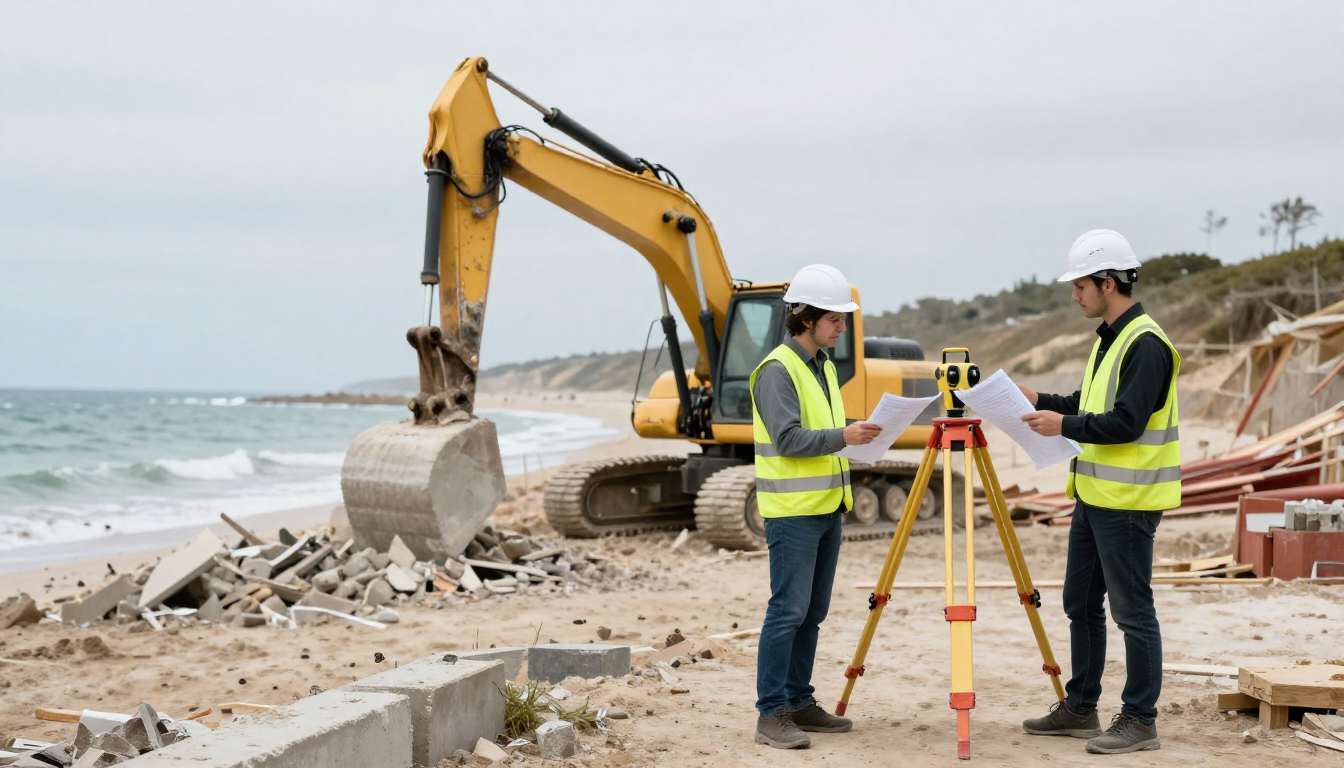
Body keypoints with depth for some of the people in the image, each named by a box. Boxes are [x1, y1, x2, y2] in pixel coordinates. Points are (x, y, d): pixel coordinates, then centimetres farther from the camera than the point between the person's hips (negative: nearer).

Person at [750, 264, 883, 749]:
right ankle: (771, 715, -5)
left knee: (813, 613, 11)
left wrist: (859, 435, 8)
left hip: (826, 508, 9)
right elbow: (788, 438, -21)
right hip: (792, 510, -9)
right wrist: (842, 436, -26)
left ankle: (799, 703, 19)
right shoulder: (777, 370, -13)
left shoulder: (824, 366, 16)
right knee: (787, 611, -9)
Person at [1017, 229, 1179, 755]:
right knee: (1080, 604, 16)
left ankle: (1140, 722, 5)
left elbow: (1127, 422, -23)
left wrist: (1064, 425, -16)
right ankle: (1079, 709, 26)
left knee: (1132, 612, -3)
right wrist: (1040, 401, 11)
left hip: (1128, 503, -10)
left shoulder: (1145, 344, -17)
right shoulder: (1108, 338, 14)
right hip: (1093, 495, 10)